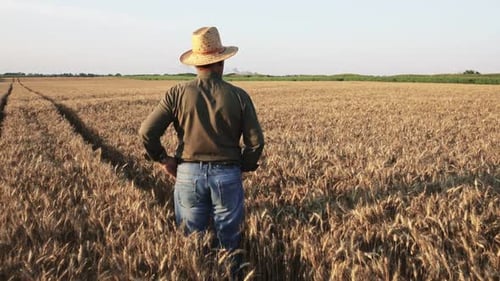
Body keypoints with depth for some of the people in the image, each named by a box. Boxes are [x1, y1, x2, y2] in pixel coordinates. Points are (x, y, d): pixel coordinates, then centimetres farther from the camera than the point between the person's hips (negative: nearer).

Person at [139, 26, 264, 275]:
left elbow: (147, 131, -9)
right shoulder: (238, 96, -5)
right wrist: (242, 167, 11)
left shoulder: (177, 93, -6)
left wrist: (163, 159, 6)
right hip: (227, 174, 0)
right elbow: (256, 141, -4)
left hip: (188, 173, 1)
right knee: (228, 243, 13)